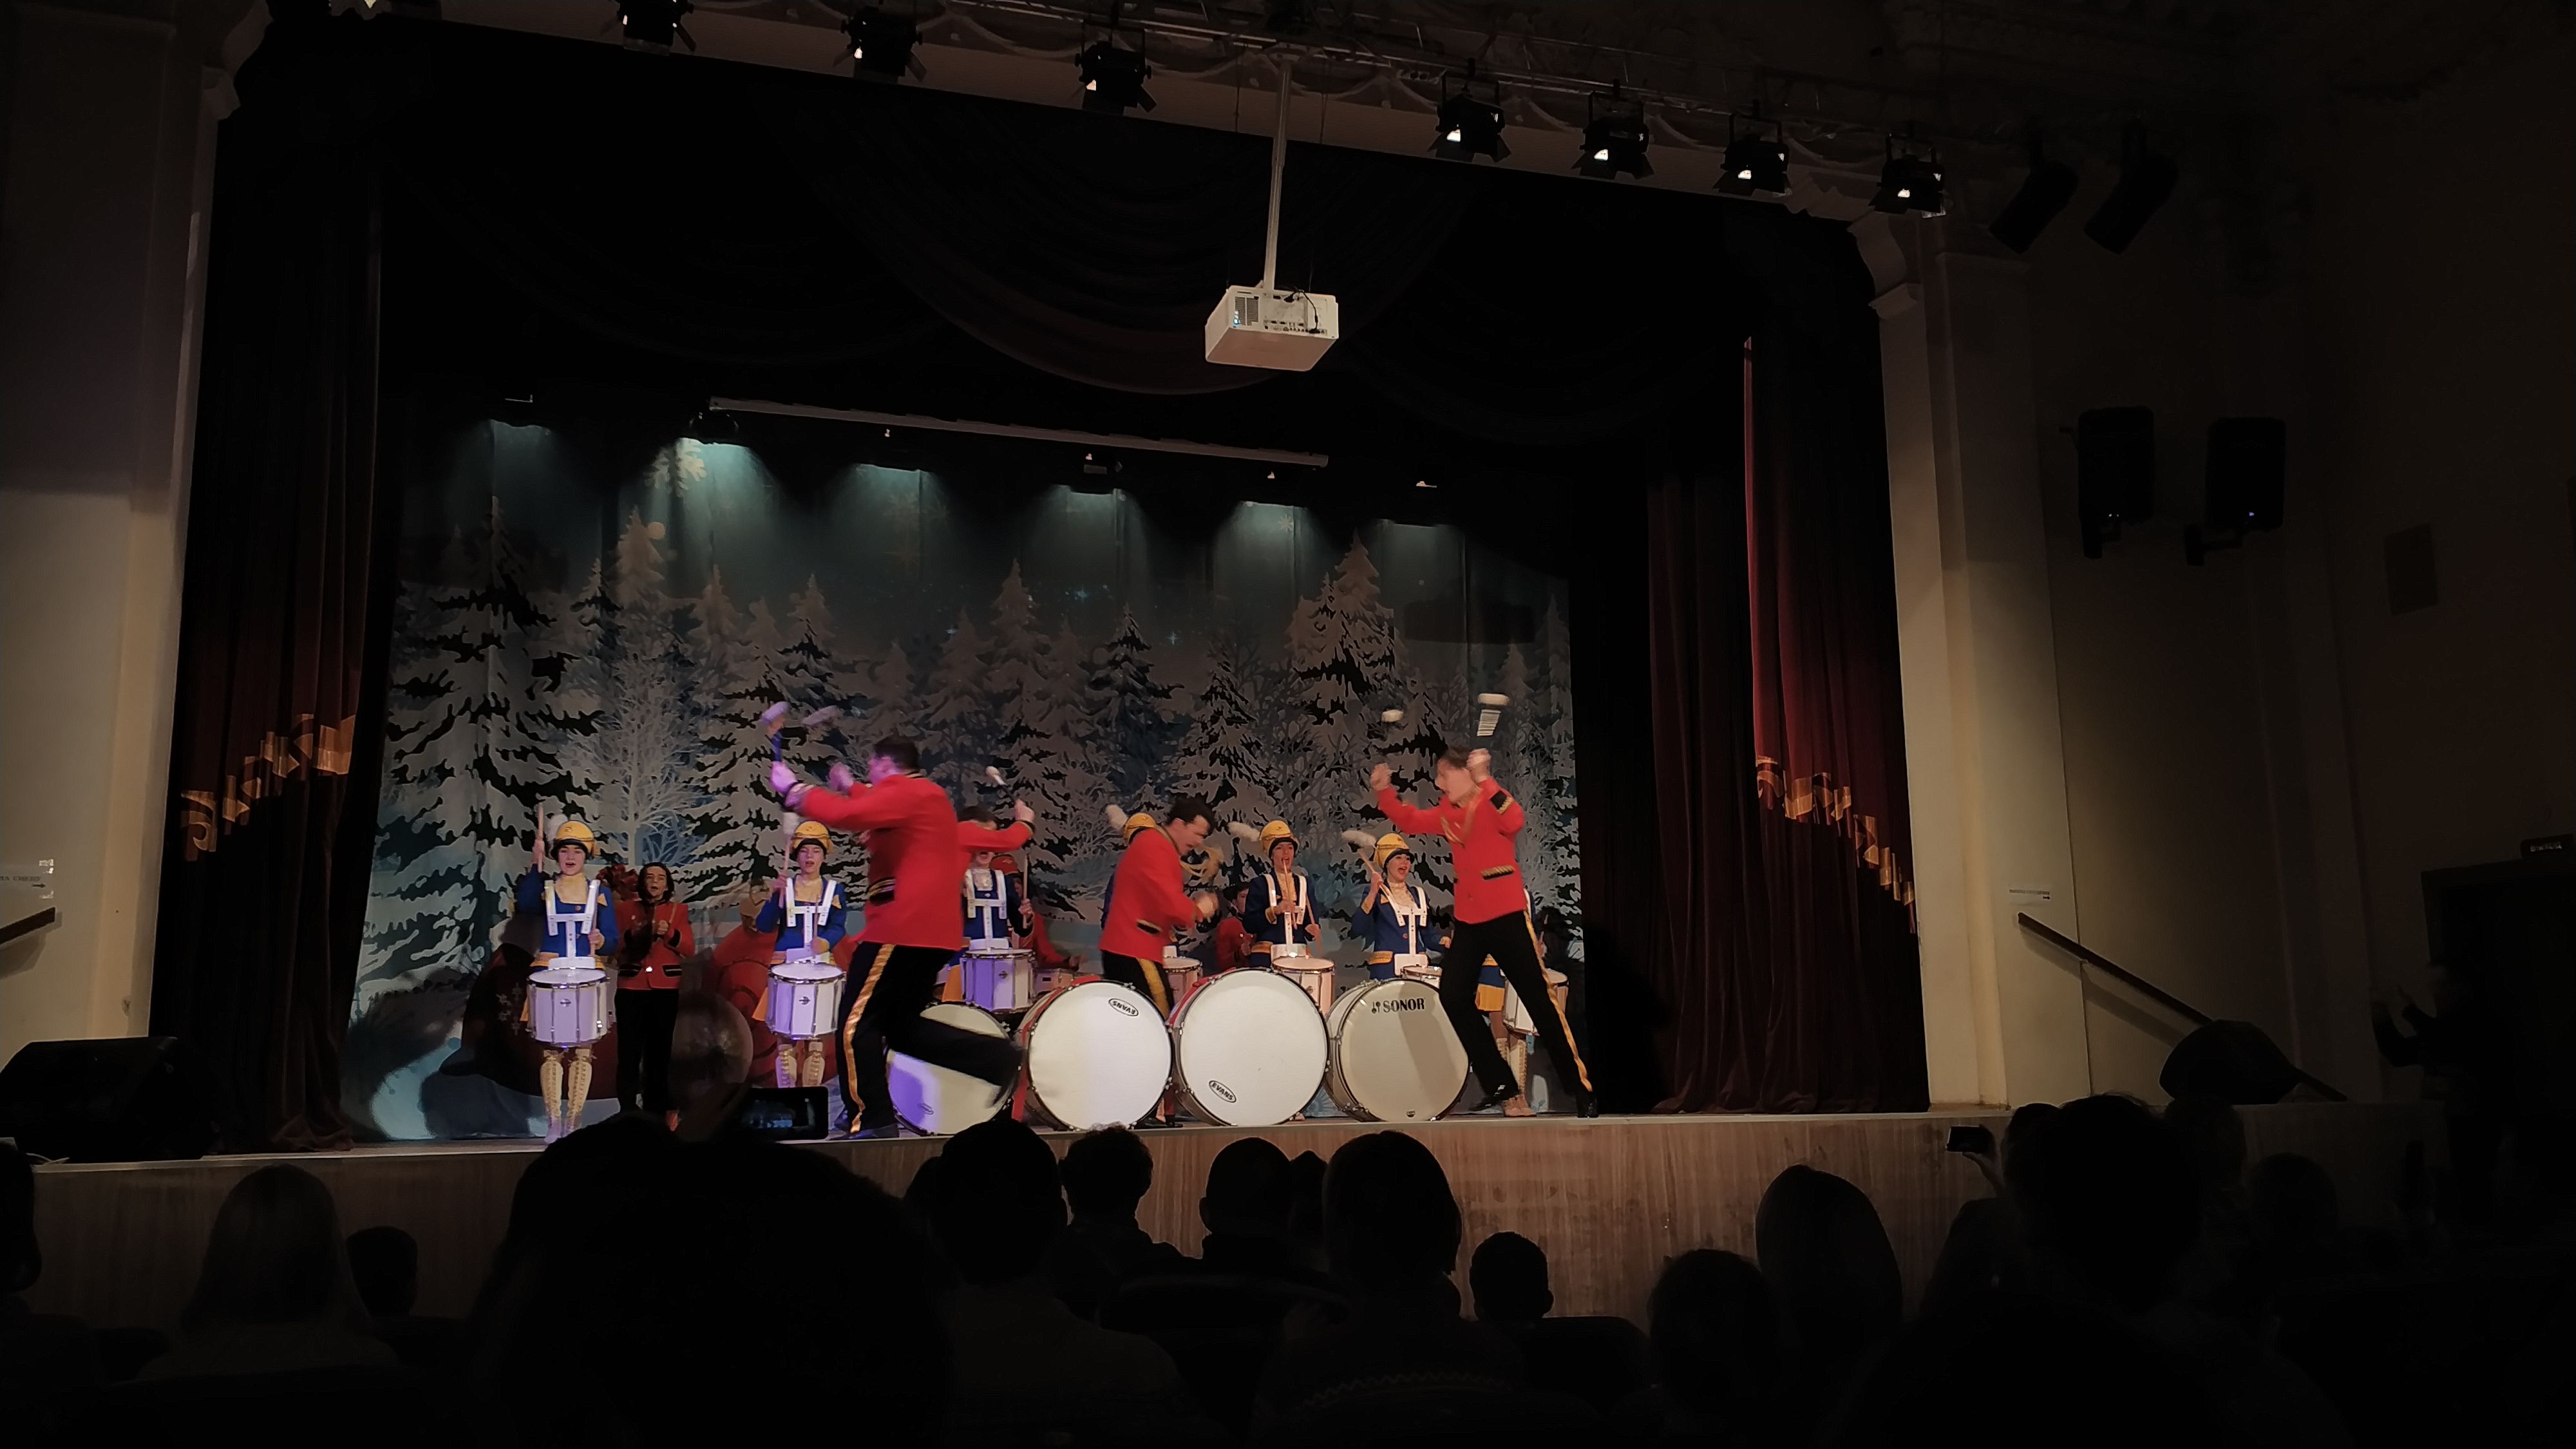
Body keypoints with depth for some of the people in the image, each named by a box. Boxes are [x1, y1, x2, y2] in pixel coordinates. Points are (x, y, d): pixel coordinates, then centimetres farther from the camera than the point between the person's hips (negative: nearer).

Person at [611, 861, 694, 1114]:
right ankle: (628, 1109, -1)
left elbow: (690, 950, 2)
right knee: (629, 1050, -6)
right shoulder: (625, 908, 12)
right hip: (631, 987, 0)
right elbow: (614, 946, 7)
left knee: (661, 1050, 0)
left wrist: (669, 933, -14)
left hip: (666, 988, 0)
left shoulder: (678, 910, 11)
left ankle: (657, 1108, 7)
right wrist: (631, 936, -11)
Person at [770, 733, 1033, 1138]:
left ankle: (872, 1122, -3)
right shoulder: (929, 799, 22)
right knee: (902, 1026, 15)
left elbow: (844, 814, -21)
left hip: (902, 930, -10)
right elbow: (875, 809, 40)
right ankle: (1001, 1058, 7)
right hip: (932, 933, 10)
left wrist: (793, 788, -10)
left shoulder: (905, 792, -8)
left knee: (857, 1024, -2)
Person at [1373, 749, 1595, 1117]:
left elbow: (1515, 821, -29)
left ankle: (1582, 1090, -1)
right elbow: (1410, 821, 20)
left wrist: (1484, 781, -34)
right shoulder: (1447, 814, 12)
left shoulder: (1494, 801, -8)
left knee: (1538, 999, -6)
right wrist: (1384, 790, 7)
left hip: (1507, 916, -7)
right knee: (1454, 997, 2)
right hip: (1467, 920, 8)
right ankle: (1499, 1084, 10)